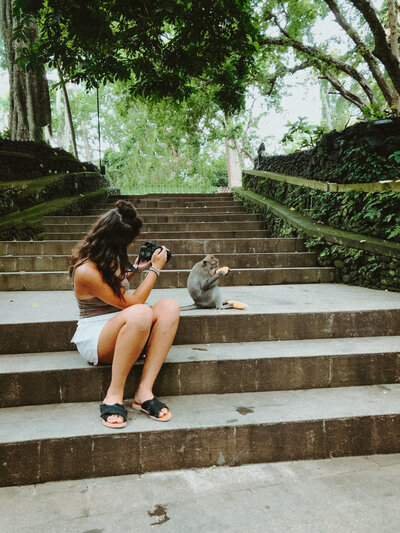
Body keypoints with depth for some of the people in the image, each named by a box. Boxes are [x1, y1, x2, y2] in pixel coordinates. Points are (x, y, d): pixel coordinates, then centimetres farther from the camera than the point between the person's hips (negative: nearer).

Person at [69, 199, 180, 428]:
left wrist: (135, 269, 17)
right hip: (95, 338, -8)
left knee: (169, 307, -22)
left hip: (126, 330, 8)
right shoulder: (85, 271, -19)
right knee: (140, 313, -39)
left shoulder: (109, 260, 8)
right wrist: (155, 269, -10)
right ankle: (114, 395, -27)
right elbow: (132, 302, -17)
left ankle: (144, 391, -27)